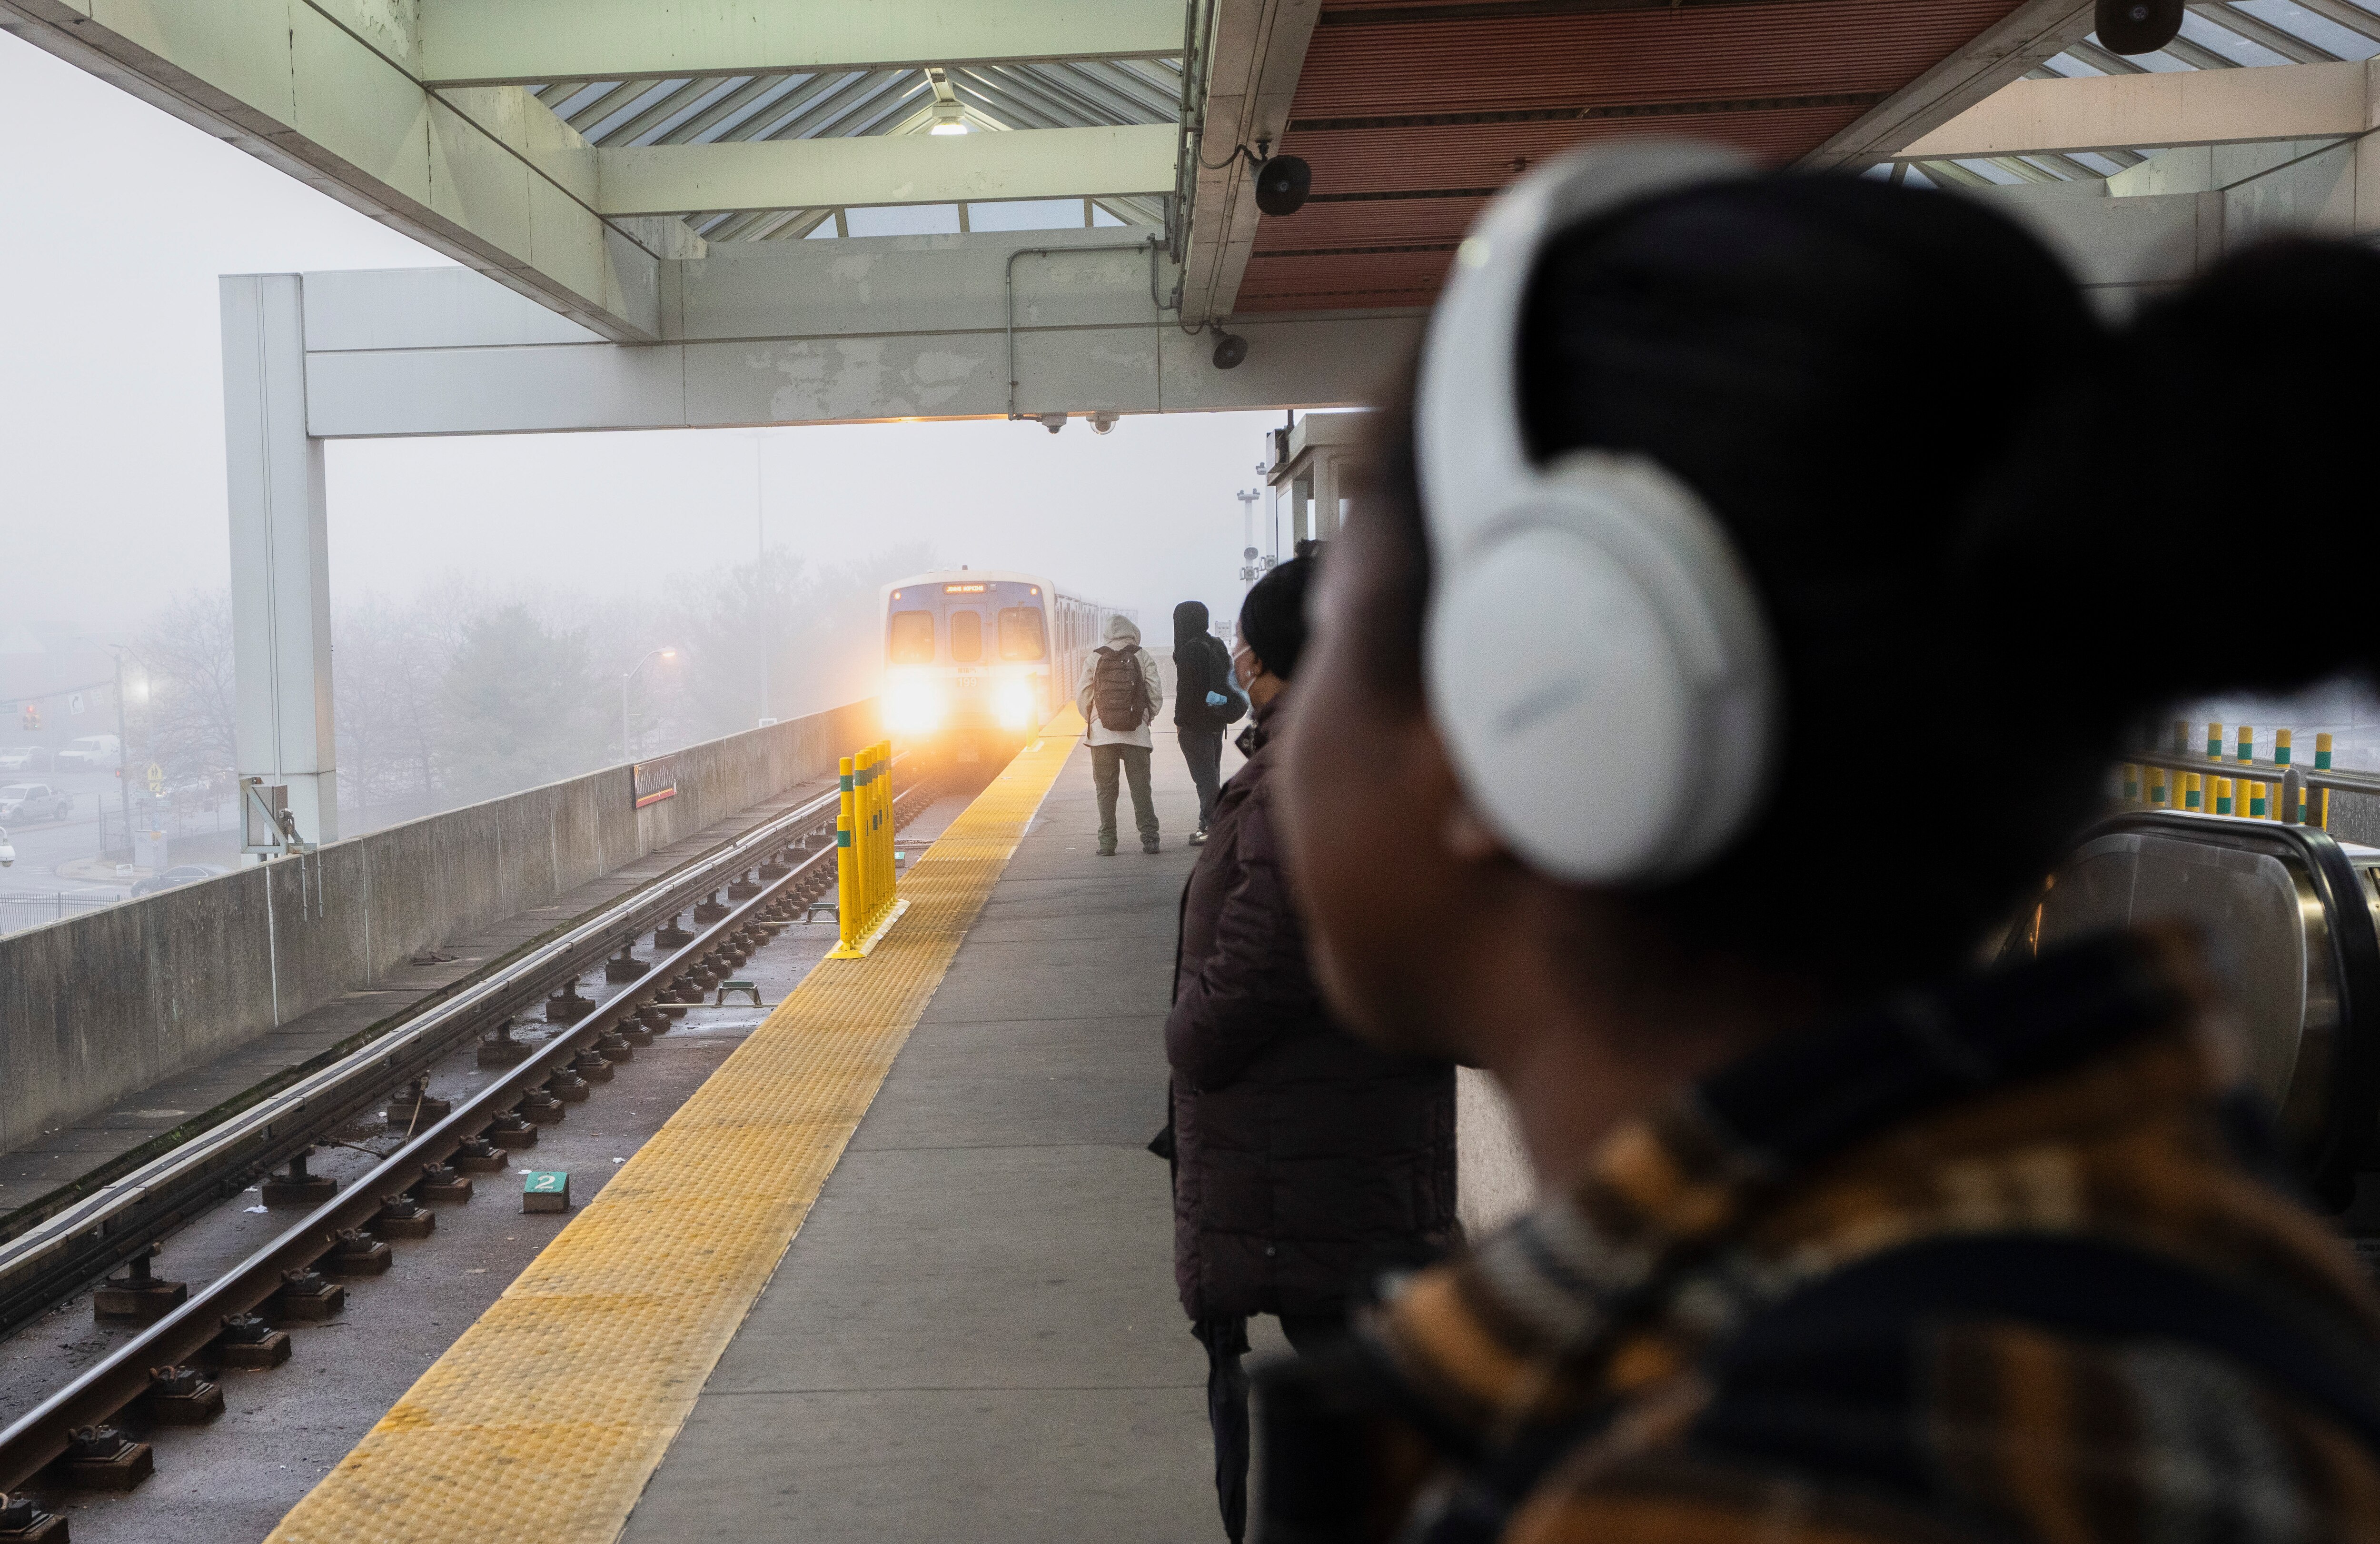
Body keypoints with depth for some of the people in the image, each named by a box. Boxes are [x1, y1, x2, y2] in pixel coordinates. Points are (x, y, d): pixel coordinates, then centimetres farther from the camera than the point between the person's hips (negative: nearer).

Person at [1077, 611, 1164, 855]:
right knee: (1141, 789, 7)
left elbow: (1082, 696, 2)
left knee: (1105, 791, 6)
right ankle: (1149, 839, 6)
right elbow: (1156, 693, -3)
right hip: (1137, 733, 0)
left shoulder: (1094, 658, 1)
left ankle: (1107, 842, 4)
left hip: (1102, 734, 0)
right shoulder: (1143, 657, -1)